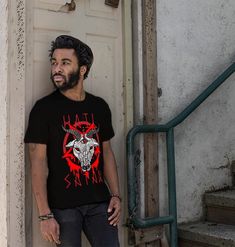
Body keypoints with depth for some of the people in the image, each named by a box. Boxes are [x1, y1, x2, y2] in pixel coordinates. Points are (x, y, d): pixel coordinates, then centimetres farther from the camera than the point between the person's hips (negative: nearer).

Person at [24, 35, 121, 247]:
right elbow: (38, 163, -9)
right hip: (62, 206, -3)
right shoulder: (44, 108, -6)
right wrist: (45, 215, -13)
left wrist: (116, 195, 5)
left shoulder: (99, 107, 7)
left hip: (99, 202, 4)